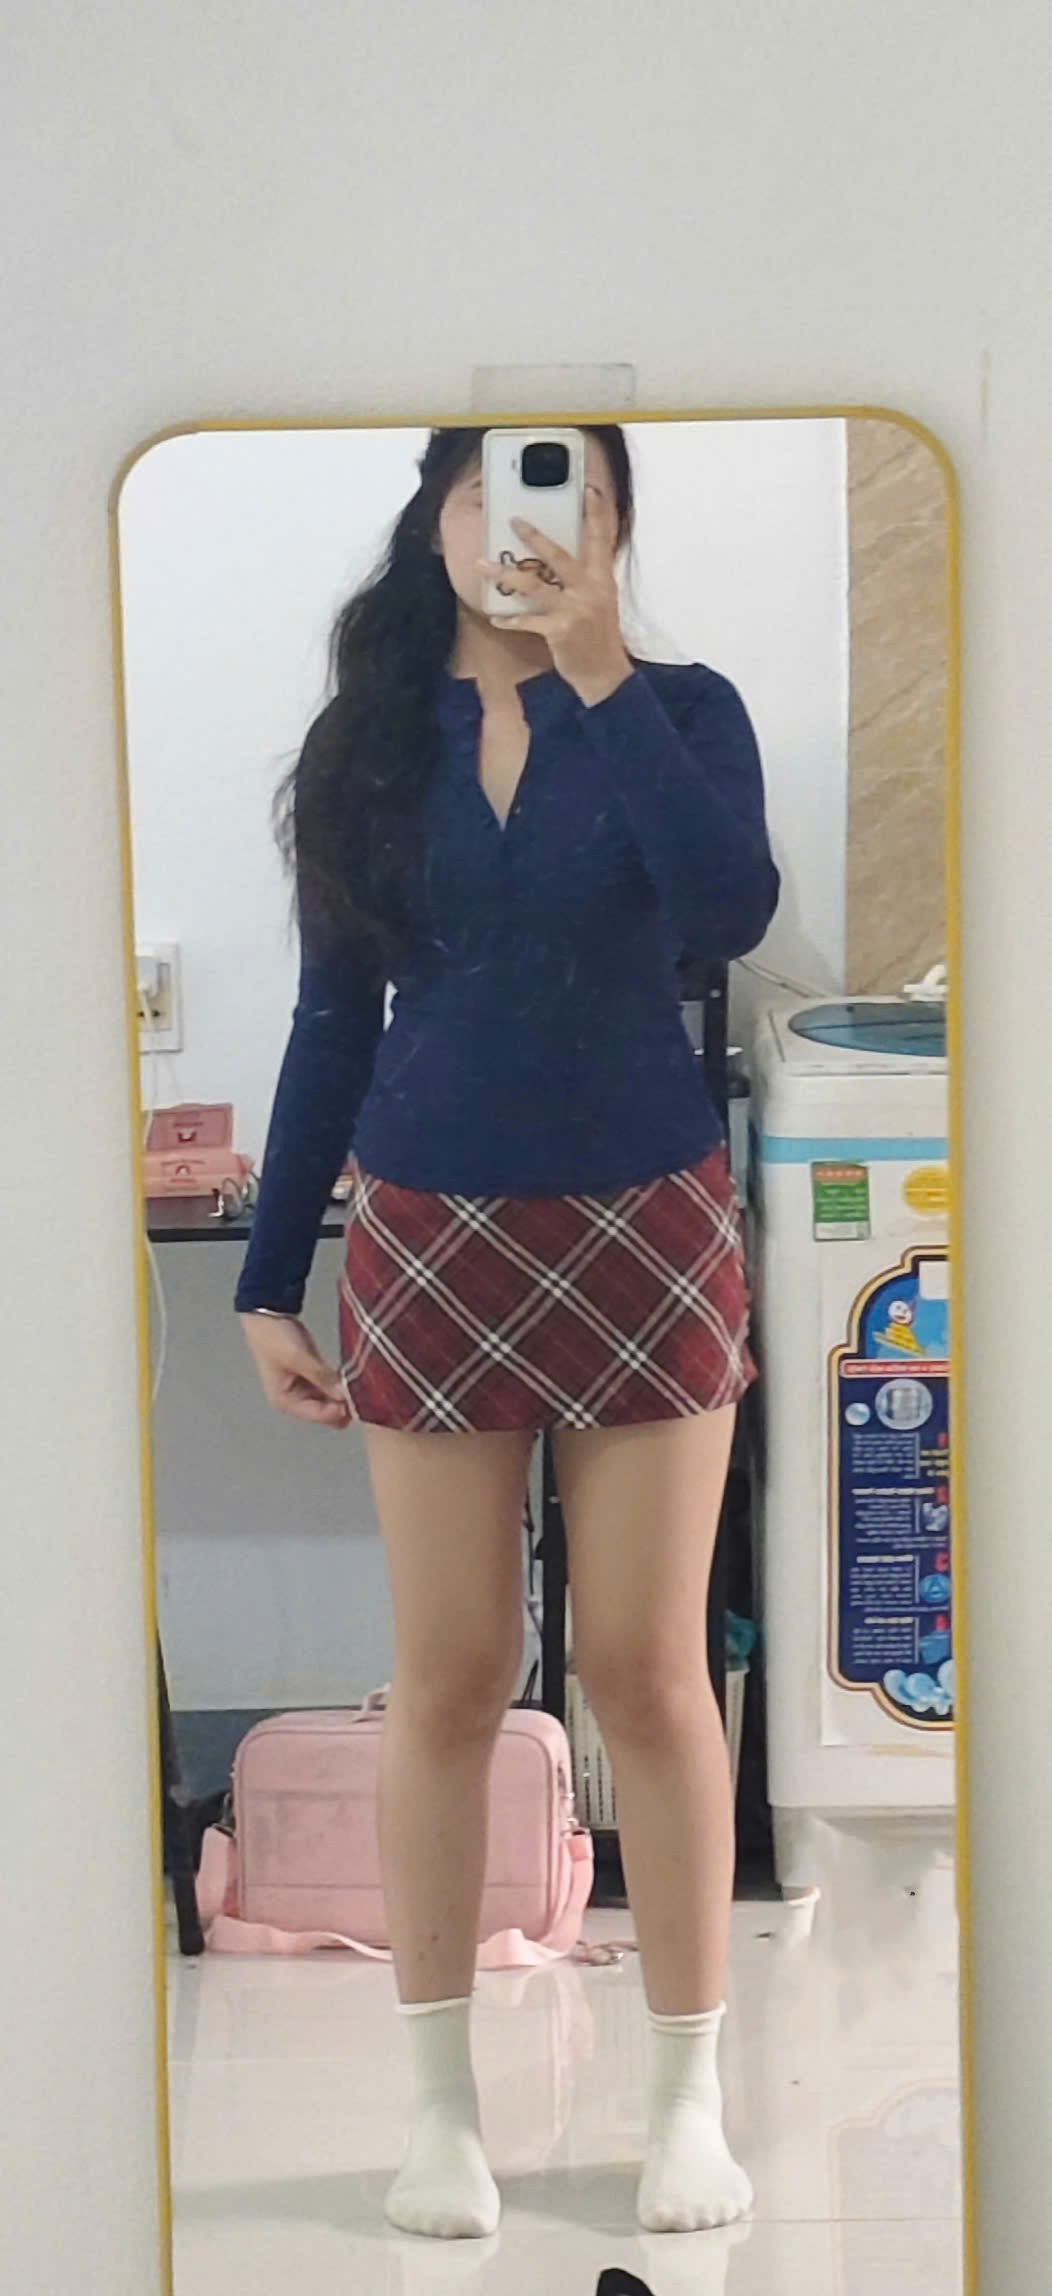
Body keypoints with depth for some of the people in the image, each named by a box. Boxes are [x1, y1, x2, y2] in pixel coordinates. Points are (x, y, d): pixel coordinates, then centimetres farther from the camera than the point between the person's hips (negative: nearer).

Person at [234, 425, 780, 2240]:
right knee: (448, 1680, 5)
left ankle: (688, 2099, 16)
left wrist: (597, 672, -18)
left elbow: (729, 909, -19)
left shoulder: (679, 711, 1)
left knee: (648, 1671, 3)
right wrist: (266, 1281, 5)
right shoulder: (376, 737, 5)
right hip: (429, 1243, 1)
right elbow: (333, 1021, 7)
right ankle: (441, 2102, 18)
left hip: (644, 1236, -1)